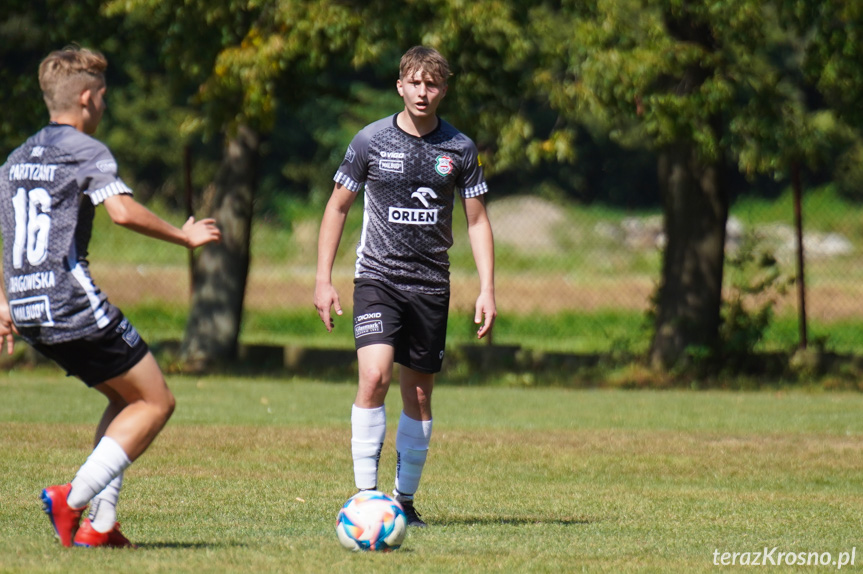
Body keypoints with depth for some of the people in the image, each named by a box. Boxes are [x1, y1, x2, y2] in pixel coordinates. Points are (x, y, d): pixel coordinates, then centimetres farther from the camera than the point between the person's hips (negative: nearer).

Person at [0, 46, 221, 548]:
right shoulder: (87, 152, -7)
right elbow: (123, 210, -22)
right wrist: (184, 236, -10)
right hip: (75, 308, -8)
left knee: (127, 399, 20)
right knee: (156, 402, 1)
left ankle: (100, 523, 9)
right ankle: (75, 498, -13)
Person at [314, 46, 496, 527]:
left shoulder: (459, 148, 3)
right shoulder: (371, 141, -1)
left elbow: (478, 220, 9)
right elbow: (338, 207, 7)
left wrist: (487, 290, 0)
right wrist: (324, 280, 1)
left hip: (431, 285, 2)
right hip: (378, 277, -2)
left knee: (419, 395, 6)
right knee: (374, 378, -20)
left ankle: (405, 500, 18)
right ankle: (366, 495, -17)